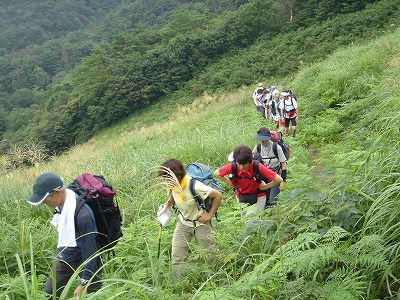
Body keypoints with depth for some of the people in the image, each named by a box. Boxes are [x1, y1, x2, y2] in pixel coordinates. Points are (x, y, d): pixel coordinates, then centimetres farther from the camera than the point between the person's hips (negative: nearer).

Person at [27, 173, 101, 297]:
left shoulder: (82, 214, -35)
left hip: (84, 260, -8)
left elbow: (89, 249, -27)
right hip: (64, 258, 8)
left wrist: (84, 283, -21)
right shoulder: (60, 204, -11)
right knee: (50, 292, 16)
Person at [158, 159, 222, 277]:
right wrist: (165, 207, -8)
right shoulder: (172, 185, -12)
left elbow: (218, 196, -23)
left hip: (200, 223, -5)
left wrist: (210, 214, -16)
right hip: (183, 222, 5)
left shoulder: (194, 186, -32)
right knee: (176, 257, -2)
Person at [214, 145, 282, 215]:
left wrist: (264, 187, -16)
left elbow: (279, 180, -28)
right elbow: (216, 173, -5)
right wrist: (232, 183, -8)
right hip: (241, 198, 4)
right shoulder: (233, 166, -23)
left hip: (258, 199, -3)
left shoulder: (258, 167, -30)